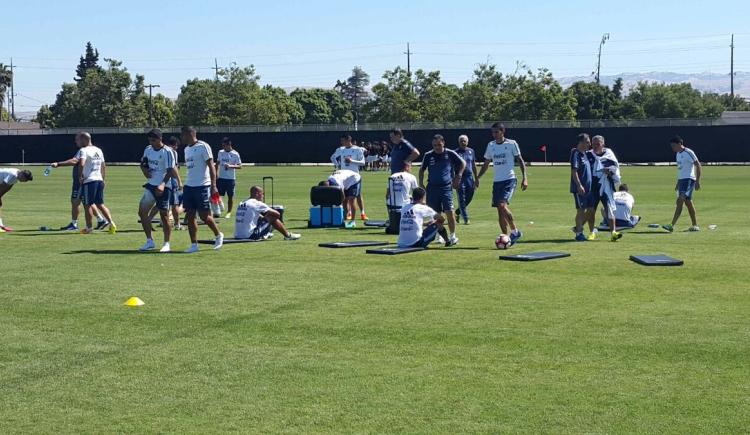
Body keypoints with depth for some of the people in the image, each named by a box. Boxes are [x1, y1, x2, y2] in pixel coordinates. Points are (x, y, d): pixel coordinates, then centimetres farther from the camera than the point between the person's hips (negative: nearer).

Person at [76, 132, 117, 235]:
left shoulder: (84, 150, -10)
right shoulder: (99, 150, 14)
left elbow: (81, 164, -26)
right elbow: (103, 166, 21)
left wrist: (80, 176, -14)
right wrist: (104, 179, 28)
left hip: (88, 181, -7)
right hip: (99, 180, 7)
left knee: (87, 205, 4)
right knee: (100, 204, 13)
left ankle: (88, 228, 10)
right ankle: (111, 223, 0)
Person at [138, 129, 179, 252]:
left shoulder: (167, 152, -13)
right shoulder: (148, 149, 9)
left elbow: (170, 171, -18)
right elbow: (143, 163, 23)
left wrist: (162, 184, -31)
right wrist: (144, 170, 0)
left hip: (163, 187, -8)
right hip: (150, 186, 8)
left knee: (164, 215, -3)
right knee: (142, 212, 5)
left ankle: (166, 244, 7)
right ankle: (149, 241, 15)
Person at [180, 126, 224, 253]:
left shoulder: (203, 146, -9)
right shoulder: (187, 149, 15)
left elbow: (211, 166, -12)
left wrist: (213, 186, -18)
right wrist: (185, 185, 19)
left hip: (202, 186, -8)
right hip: (188, 186, 8)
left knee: (204, 215, -4)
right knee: (190, 216, 3)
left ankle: (218, 235, 19)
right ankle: (194, 245, 8)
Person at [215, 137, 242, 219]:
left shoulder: (235, 154, -7)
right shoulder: (220, 152, 7)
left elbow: (240, 166, -9)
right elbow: (217, 164, 17)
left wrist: (230, 166, -25)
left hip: (231, 178, -3)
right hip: (221, 177, 4)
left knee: (230, 196, 3)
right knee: (217, 194, -4)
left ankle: (229, 212, 15)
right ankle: (219, 210, 6)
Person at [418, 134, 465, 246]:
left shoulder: (450, 154, 0)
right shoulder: (428, 155, 5)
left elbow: (463, 163, 11)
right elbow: (422, 169, 17)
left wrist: (458, 176, 3)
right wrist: (421, 183, 10)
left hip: (446, 187, -2)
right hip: (432, 188, 2)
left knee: (449, 212, -11)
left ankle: (453, 236, 1)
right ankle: (439, 236, 19)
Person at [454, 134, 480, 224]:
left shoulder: (471, 151, 12)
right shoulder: (456, 152, -3)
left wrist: (476, 179, 16)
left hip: (470, 177, 5)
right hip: (460, 178, -5)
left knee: (469, 198, 7)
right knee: (462, 200, -4)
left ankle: (457, 213, 28)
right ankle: (466, 219, -2)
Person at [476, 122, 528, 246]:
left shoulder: (511, 143, -3)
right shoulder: (491, 145, 11)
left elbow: (520, 160, 0)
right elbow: (486, 164, 19)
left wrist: (524, 178, -7)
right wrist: (477, 177, 11)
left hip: (509, 180, -6)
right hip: (497, 181, 6)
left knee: (502, 205, -22)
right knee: (500, 210, 4)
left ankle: (515, 231, -8)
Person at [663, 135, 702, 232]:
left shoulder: (689, 153, -12)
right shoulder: (677, 154, 14)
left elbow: (698, 166, -11)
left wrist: (697, 181, -14)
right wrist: (678, 183, 24)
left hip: (689, 179, -9)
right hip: (681, 179, 9)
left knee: (680, 200, -16)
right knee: (688, 202, 11)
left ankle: (672, 225, -23)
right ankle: (695, 225, 17)